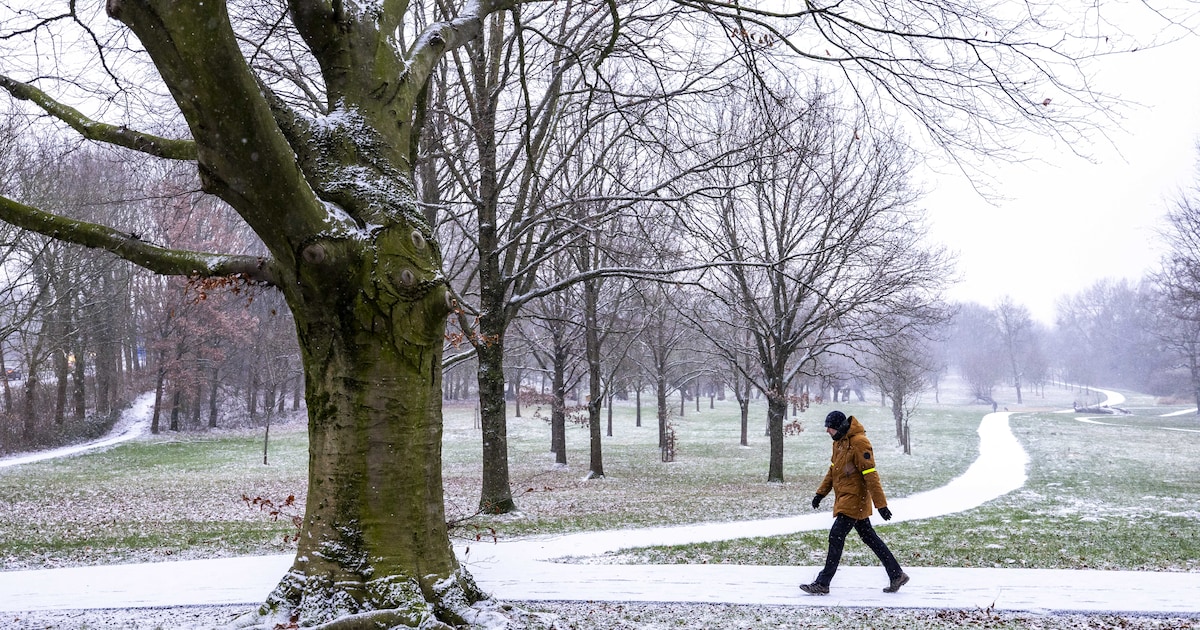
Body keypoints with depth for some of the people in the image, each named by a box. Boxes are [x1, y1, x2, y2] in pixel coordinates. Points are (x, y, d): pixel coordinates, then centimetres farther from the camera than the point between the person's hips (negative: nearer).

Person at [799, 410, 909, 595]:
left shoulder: (859, 442, -19)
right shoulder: (839, 441, 10)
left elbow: (870, 474, -21)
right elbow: (833, 469, 21)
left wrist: (881, 504, -21)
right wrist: (821, 492, 17)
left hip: (854, 499, -10)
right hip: (844, 498, 10)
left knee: (836, 538, -9)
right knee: (869, 537, 14)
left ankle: (822, 584, -4)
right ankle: (897, 575, 23)